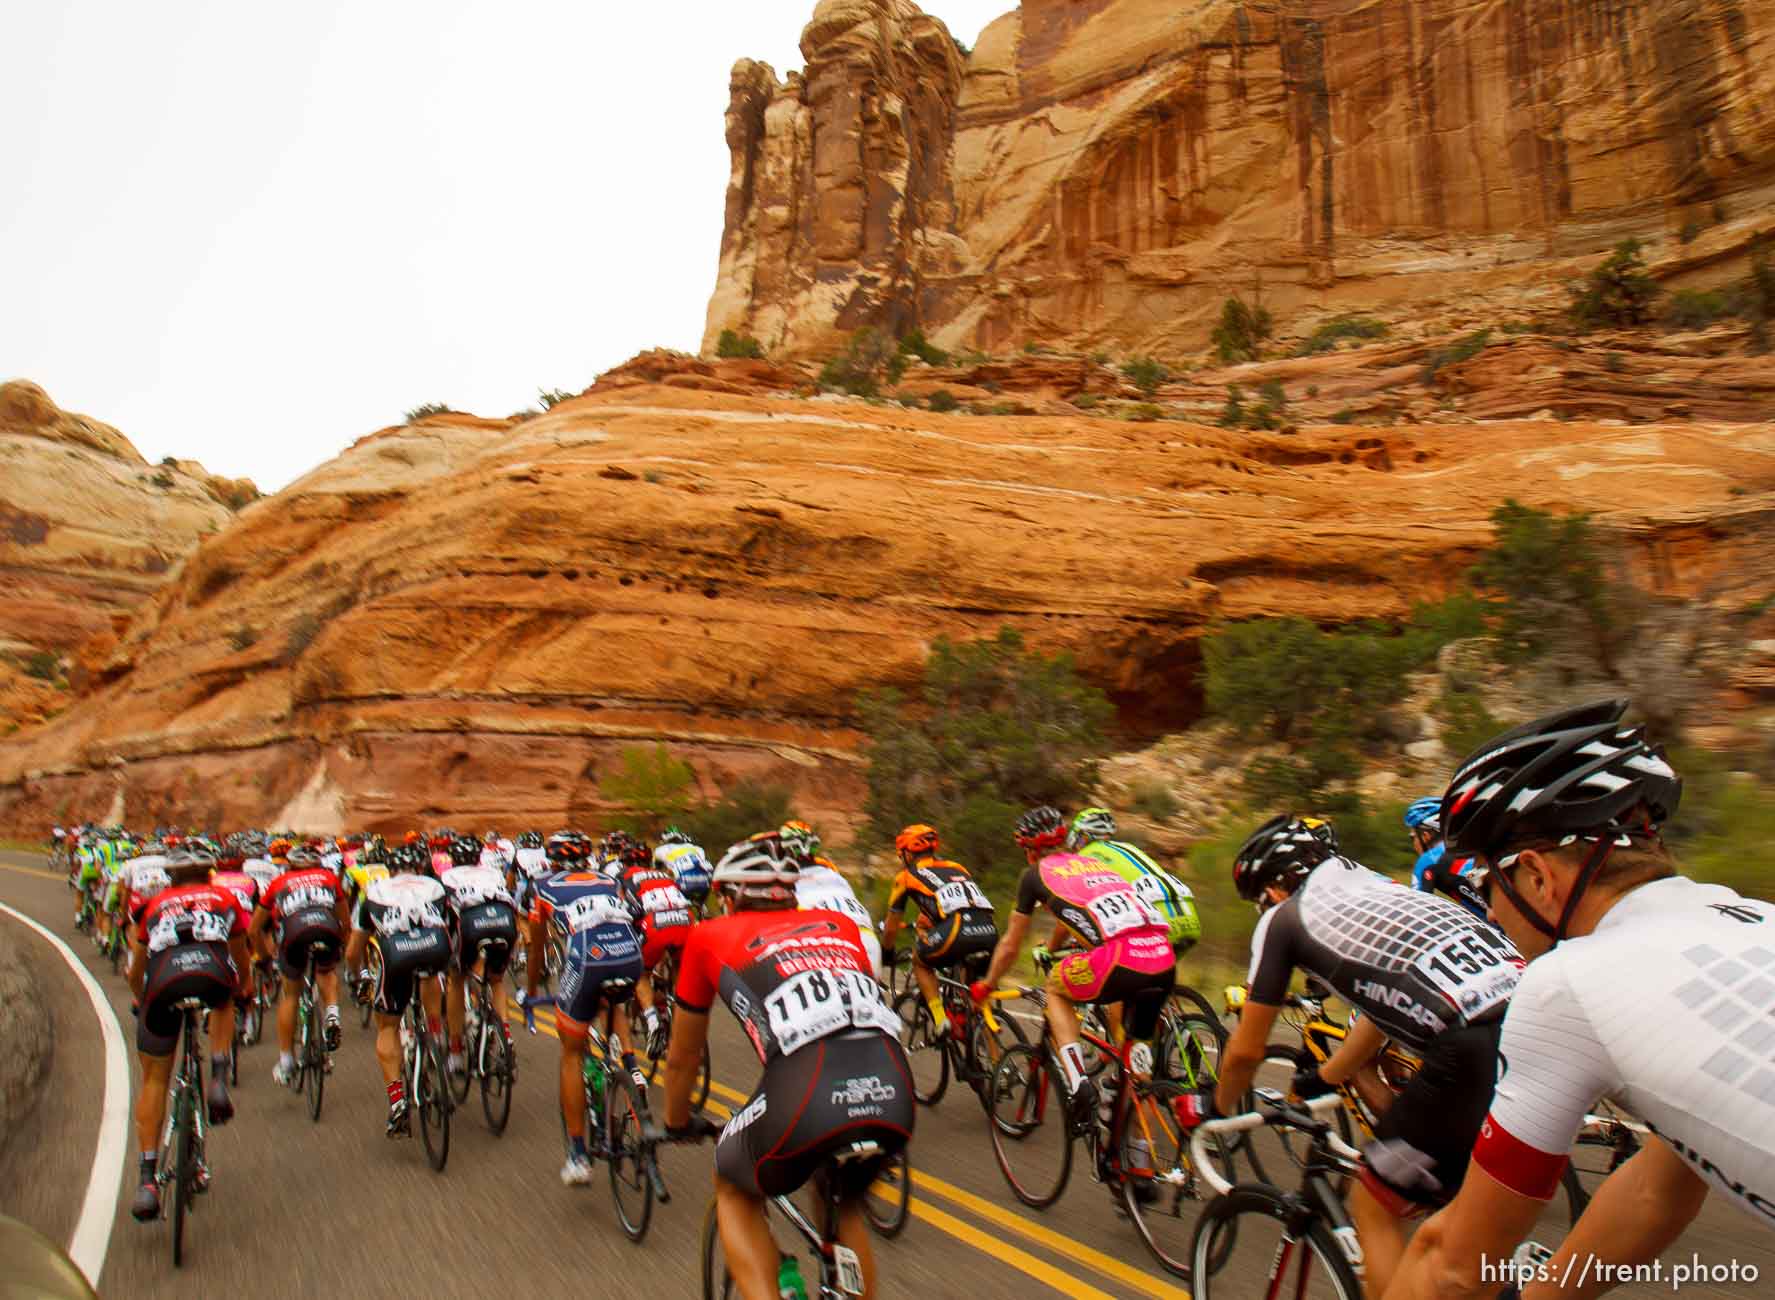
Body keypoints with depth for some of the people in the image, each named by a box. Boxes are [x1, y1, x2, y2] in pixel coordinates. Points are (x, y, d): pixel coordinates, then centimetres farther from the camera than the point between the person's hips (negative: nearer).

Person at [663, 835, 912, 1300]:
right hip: (894, 1099, 4)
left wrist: (677, 1124, 51)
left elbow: (682, 1057, 32)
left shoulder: (712, 936, 22)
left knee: (734, 1191, 29)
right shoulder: (840, 925, 29)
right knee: (843, 1204, 35)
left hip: (804, 1093, -4)